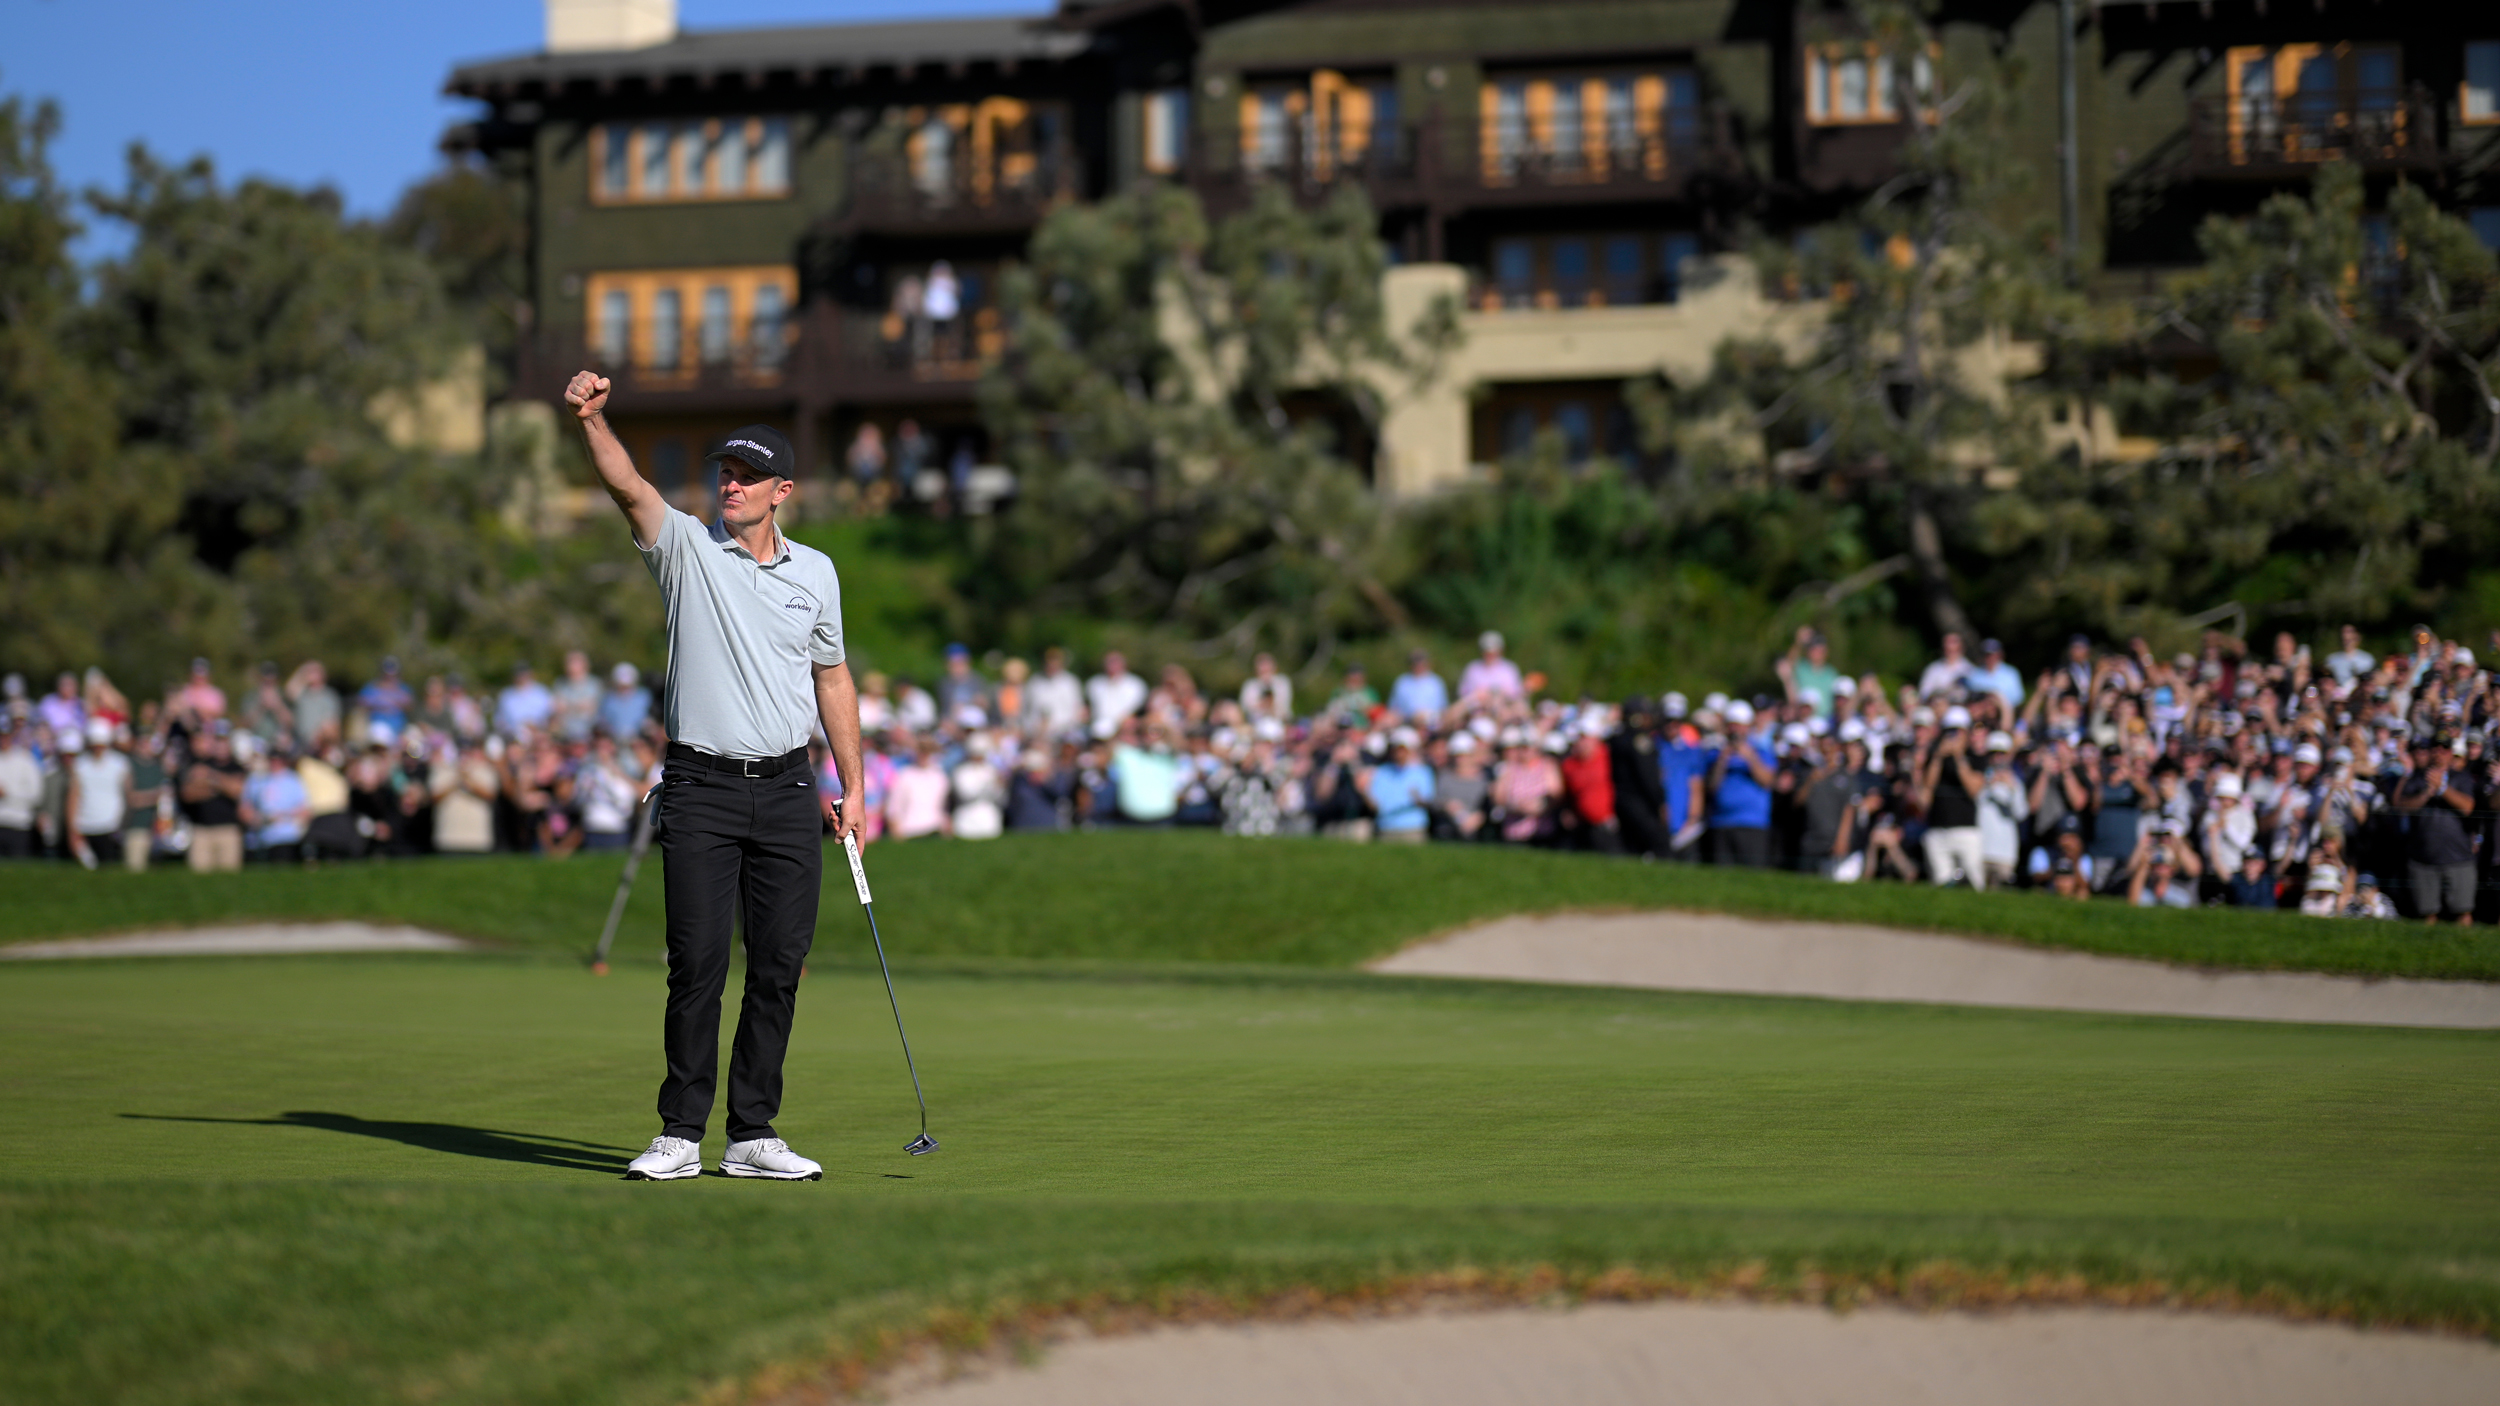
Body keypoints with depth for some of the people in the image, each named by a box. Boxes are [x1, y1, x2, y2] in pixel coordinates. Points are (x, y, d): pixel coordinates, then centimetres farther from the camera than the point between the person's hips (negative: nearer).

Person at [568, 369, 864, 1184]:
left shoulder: (815, 571, 11)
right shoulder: (687, 548, 1)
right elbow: (629, 488, -16)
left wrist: (853, 785, 14)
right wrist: (592, 421, -35)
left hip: (788, 789, 3)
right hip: (701, 788, -3)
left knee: (780, 965, 2)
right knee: (697, 963, -6)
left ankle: (753, 1135, 9)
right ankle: (680, 1134, 1)